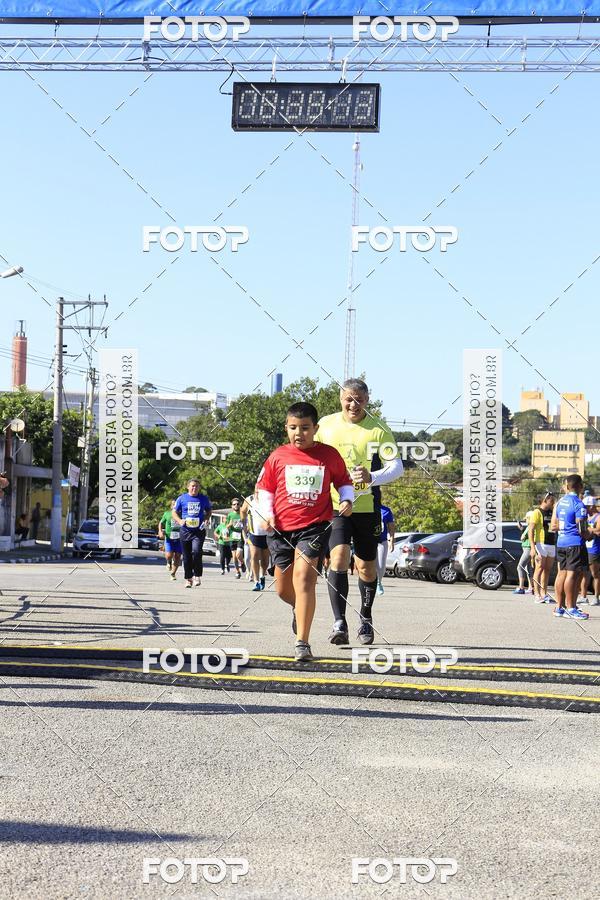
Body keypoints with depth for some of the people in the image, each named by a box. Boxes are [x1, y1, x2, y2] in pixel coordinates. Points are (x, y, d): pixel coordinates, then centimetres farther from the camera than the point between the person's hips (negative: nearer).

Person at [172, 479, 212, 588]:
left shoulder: (204, 499, 7)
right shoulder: (182, 498, 4)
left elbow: (209, 511, 19)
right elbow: (174, 512, 9)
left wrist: (205, 520, 0)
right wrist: (180, 520, -10)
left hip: (199, 530, -1)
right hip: (185, 530, 1)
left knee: (196, 552, -20)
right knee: (186, 556, 4)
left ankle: (197, 576, -4)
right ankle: (188, 579, 17)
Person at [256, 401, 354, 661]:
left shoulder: (329, 455, 0)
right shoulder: (278, 457, 3)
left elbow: (344, 482, 14)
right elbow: (264, 488, 12)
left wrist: (347, 500, -4)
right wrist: (267, 512, -2)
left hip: (314, 525, -3)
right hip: (281, 528, 3)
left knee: (303, 577, -21)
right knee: (283, 588, 10)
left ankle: (302, 643, -18)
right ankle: (300, 609, 48)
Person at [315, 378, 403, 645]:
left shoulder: (378, 429, -4)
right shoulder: (325, 425, 4)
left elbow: (396, 466, -9)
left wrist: (372, 477, -27)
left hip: (367, 506, 0)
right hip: (333, 505, 0)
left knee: (366, 566, 8)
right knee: (338, 556, -17)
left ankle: (366, 617, 31)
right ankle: (339, 623, -17)